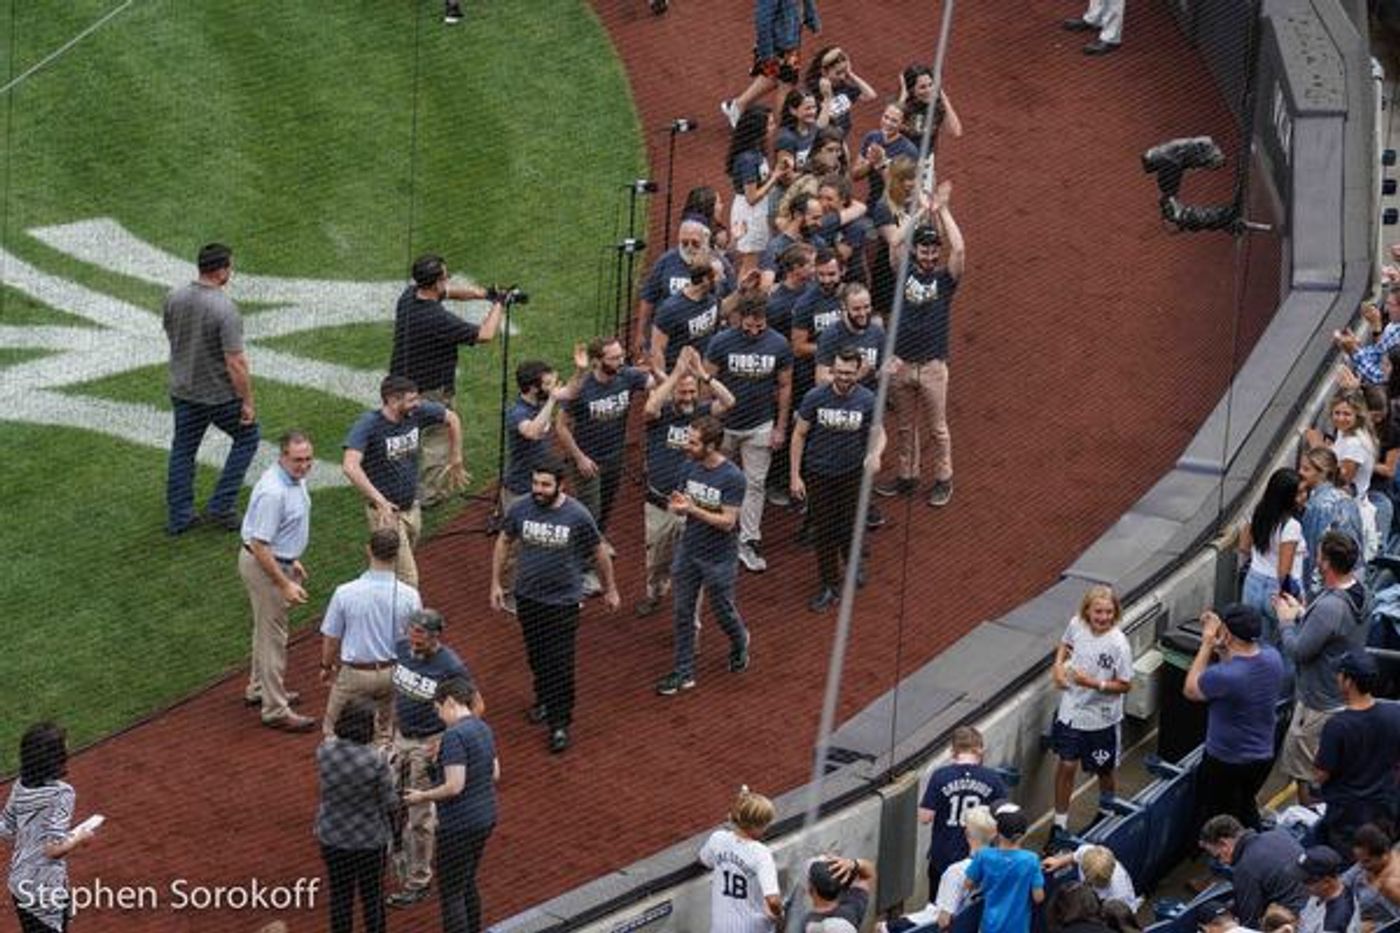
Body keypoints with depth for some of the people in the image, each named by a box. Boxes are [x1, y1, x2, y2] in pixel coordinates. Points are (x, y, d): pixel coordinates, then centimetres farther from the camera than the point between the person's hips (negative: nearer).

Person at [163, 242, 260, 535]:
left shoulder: (174, 299, -6)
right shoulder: (224, 309, -26)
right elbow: (236, 362, -25)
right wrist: (247, 401, -15)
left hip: (182, 390, 6)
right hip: (220, 394, -5)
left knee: (183, 449, 17)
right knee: (247, 436, 17)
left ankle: (178, 516, 21)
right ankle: (221, 506, 14)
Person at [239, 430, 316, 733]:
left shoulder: (295, 480, -1)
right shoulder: (273, 492, -32)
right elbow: (260, 545, -29)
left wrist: (292, 561, 23)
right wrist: (285, 585, -27)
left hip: (278, 560, 10)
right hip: (264, 567, -10)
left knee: (267, 628, 25)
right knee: (273, 637, -2)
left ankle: (259, 689, 42)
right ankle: (275, 711, 6)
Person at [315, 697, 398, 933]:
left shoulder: (324, 751, -17)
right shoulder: (376, 761, -28)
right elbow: (390, 804, -15)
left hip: (332, 838, 3)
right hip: (370, 840, -3)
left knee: (340, 896, 19)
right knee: (372, 896, 17)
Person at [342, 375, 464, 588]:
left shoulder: (417, 413, -7)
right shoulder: (368, 425, -23)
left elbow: (452, 418, 13)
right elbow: (350, 466, -36)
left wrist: (455, 460, 16)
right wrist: (379, 500, -39)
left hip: (412, 508, 7)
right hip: (386, 512, -7)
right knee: (408, 581, -8)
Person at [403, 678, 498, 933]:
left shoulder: (454, 736, -21)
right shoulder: (483, 729, 7)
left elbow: (454, 787, -24)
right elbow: (495, 774, 15)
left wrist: (422, 797, -10)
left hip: (459, 824, -9)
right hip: (485, 818, 9)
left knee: (451, 893, 0)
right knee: (468, 885, 23)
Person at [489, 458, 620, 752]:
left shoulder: (577, 515, -18)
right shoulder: (521, 509, -11)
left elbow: (600, 552, -3)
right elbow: (503, 542, 6)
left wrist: (610, 589, 7)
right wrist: (495, 583, 6)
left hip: (564, 600, -3)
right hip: (528, 597, 3)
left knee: (560, 662, -3)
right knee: (536, 655, 20)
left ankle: (559, 722, 7)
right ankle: (544, 698, 45)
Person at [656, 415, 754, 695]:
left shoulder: (732, 478, -20)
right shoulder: (689, 468, -3)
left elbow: (727, 522, -21)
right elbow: (678, 505, 7)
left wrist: (691, 509, -28)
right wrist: (676, 505, -18)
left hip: (719, 559, -5)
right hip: (688, 552, 5)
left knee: (724, 613, 12)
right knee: (683, 614, 7)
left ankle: (740, 644, 44)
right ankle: (683, 673, 16)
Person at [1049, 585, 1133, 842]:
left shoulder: (1118, 644, -24)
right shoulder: (1077, 624, -10)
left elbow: (1125, 685, -16)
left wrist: (1093, 683, -28)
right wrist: (1058, 665, -4)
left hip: (1102, 718, -3)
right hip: (1071, 711, 3)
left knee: (1104, 770, 16)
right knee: (1066, 766, 6)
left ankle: (1105, 811, 44)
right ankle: (1060, 823, 19)